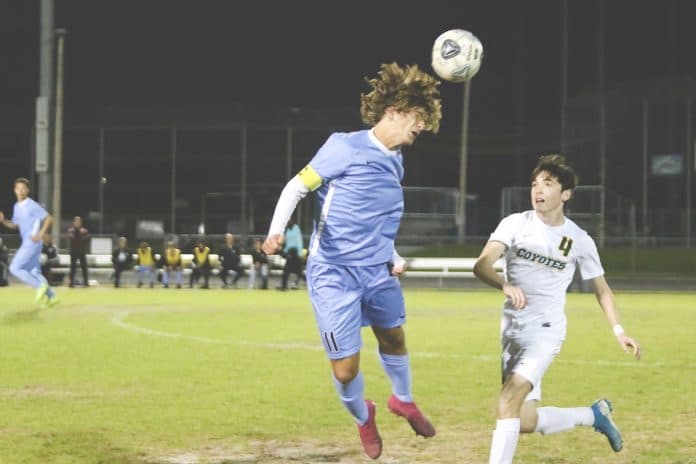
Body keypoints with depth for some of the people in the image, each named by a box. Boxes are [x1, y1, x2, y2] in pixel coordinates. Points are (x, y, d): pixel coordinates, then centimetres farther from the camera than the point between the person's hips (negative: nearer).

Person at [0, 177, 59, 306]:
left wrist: (40, 234, -20)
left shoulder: (32, 206, -12)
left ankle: (40, 286, -8)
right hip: (26, 243, 9)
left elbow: (49, 218, -12)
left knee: (15, 268, -13)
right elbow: (15, 225, 23)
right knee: (34, 272, 11)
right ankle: (51, 296, 18)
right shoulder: (17, 207, 13)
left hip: (33, 243, -9)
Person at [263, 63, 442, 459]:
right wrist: (276, 230, -26)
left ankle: (403, 400, 53)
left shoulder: (396, 161, 8)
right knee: (346, 370, -5)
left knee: (394, 337, 24)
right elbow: (297, 187, -11)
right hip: (335, 274, -7)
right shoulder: (346, 147, -15)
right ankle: (363, 418, 27)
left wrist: (393, 257, 12)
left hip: (377, 271, 7)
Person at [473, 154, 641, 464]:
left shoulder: (579, 240, -1)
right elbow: (481, 265, -13)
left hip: (546, 330, -3)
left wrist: (618, 330, -1)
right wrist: (504, 285, -34)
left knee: (509, 399, -25)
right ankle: (594, 415, 31)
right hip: (512, 330, 3)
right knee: (526, 422, 6)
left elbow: (601, 289, 12)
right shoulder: (516, 223, -1)